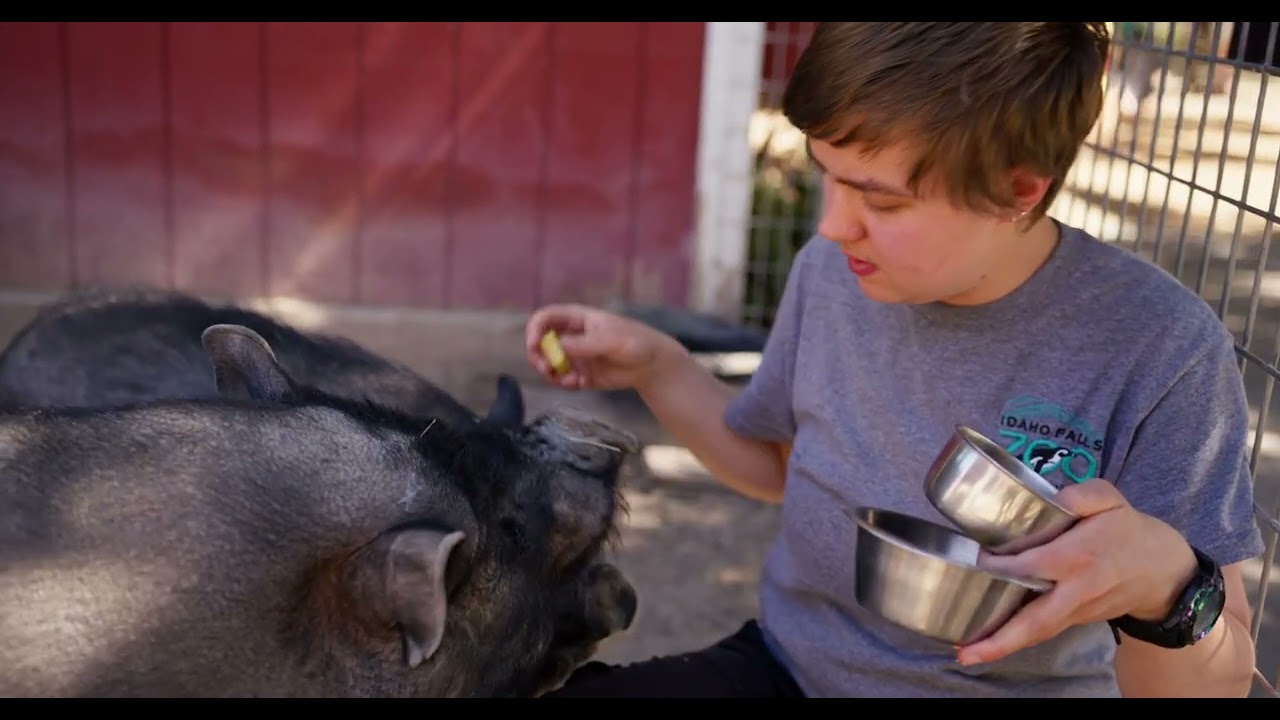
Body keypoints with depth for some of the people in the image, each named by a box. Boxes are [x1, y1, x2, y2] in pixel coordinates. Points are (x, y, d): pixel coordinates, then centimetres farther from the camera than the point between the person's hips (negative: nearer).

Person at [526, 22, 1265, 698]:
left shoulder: (1160, 351, -21)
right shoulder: (833, 270, -7)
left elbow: (1217, 683, -16)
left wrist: (1164, 586, -37)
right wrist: (657, 367, -2)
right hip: (786, 665, 4)